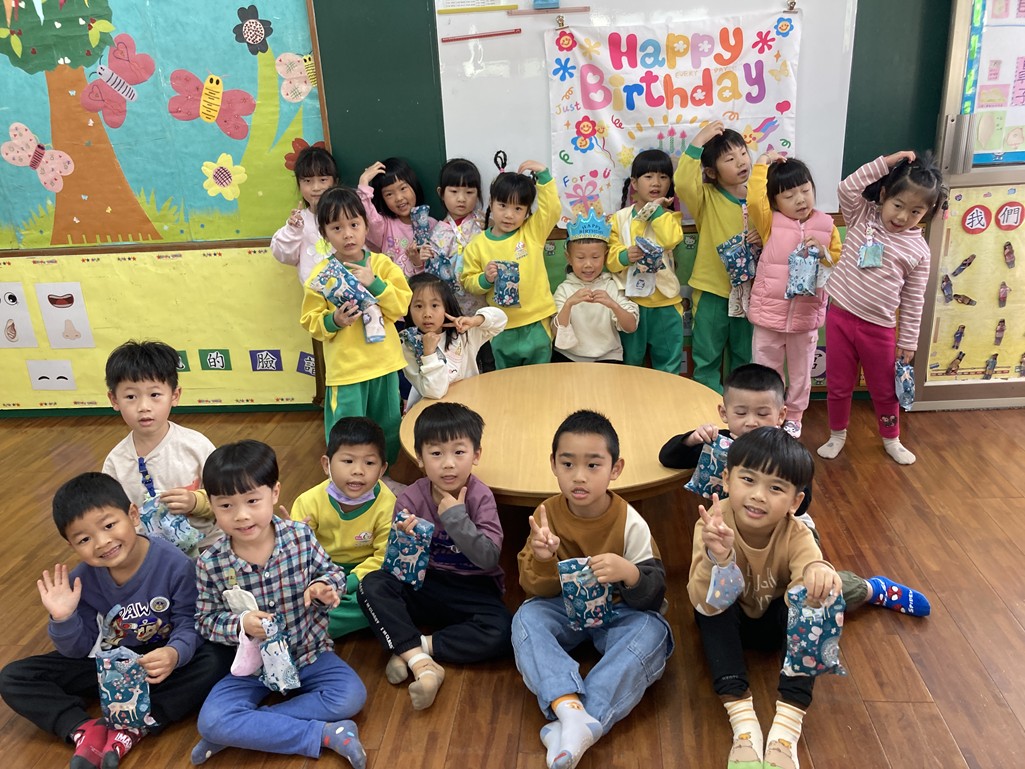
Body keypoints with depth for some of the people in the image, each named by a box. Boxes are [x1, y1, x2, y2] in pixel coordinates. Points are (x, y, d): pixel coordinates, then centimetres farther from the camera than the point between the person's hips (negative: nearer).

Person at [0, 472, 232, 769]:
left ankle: (131, 728, -29)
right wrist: (63, 619, -26)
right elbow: (79, 650, -5)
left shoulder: (175, 564, -23)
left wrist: (175, 653, -40)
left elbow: (188, 624, -18)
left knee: (217, 657, -33)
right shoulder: (80, 580, -13)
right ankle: (86, 730, -25)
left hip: (160, 661, -3)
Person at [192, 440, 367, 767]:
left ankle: (245, 730, -10)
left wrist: (325, 587, -24)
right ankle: (325, 734, -18)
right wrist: (241, 625, -24)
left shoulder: (301, 537, -15)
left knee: (351, 696, -21)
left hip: (308, 651, 1)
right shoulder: (210, 564, -15)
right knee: (210, 723, -23)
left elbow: (332, 573, -1)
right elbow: (206, 620, -4)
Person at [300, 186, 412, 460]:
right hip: (344, 368, -3)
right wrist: (334, 321, -23)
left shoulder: (382, 264, -1)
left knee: (389, 430, 18)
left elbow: (402, 306, -7)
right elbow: (311, 321, -3)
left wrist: (375, 283, -19)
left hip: (384, 363, 3)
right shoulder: (321, 274, -5)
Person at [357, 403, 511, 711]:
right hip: (423, 584, 2)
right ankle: (422, 663, -29)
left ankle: (410, 648, -18)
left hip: (472, 590, -1)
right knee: (372, 585, -24)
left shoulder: (480, 498, -12)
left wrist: (456, 517, -26)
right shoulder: (410, 499, -8)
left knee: (500, 633, -30)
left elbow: (489, 559, -21)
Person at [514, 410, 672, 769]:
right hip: (564, 608, 2)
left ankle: (586, 723, -38)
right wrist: (543, 561, -33)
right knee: (526, 618, -26)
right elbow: (534, 589, -8)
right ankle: (568, 706, -42)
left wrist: (630, 573, -40)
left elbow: (655, 592, -16)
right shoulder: (547, 514, -11)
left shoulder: (629, 522, -16)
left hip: (617, 611, -1)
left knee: (652, 631, -30)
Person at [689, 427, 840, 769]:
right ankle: (742, 720, -32)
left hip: (778, 623, 1)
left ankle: (787, 726, -29)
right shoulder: (712, 526, -29)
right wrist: (718, 558, -60)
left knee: (808, 601, -30)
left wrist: (818, 570, -67)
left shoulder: (796, 534, -25)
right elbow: (704, 602, -39)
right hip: (729, 621, -1)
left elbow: (806, 591, -43)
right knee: (709, 607, -33)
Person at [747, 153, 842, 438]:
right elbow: (754, 201, -27)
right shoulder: (770, 223, -7)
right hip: (769, 313, -1)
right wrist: (762, 164, -20)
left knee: (800, 372, 17)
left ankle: (794, 416, 38)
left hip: (806, 315, 2)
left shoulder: (826, 226, -1)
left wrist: (823, 253, -17)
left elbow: (839, 263, 3)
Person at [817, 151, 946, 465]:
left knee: (884, 390, 15)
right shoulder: (862, 217, -1)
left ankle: (891, 439, 37)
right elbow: (848, 187, -19)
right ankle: (837, 435, 32)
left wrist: (908, 341, 3)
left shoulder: (918, 249, -3)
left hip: (879, 328, 0)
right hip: (840, 316, 0)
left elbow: (913, 300, 1)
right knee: (838, 386, 11)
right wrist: (885, 162, -18)